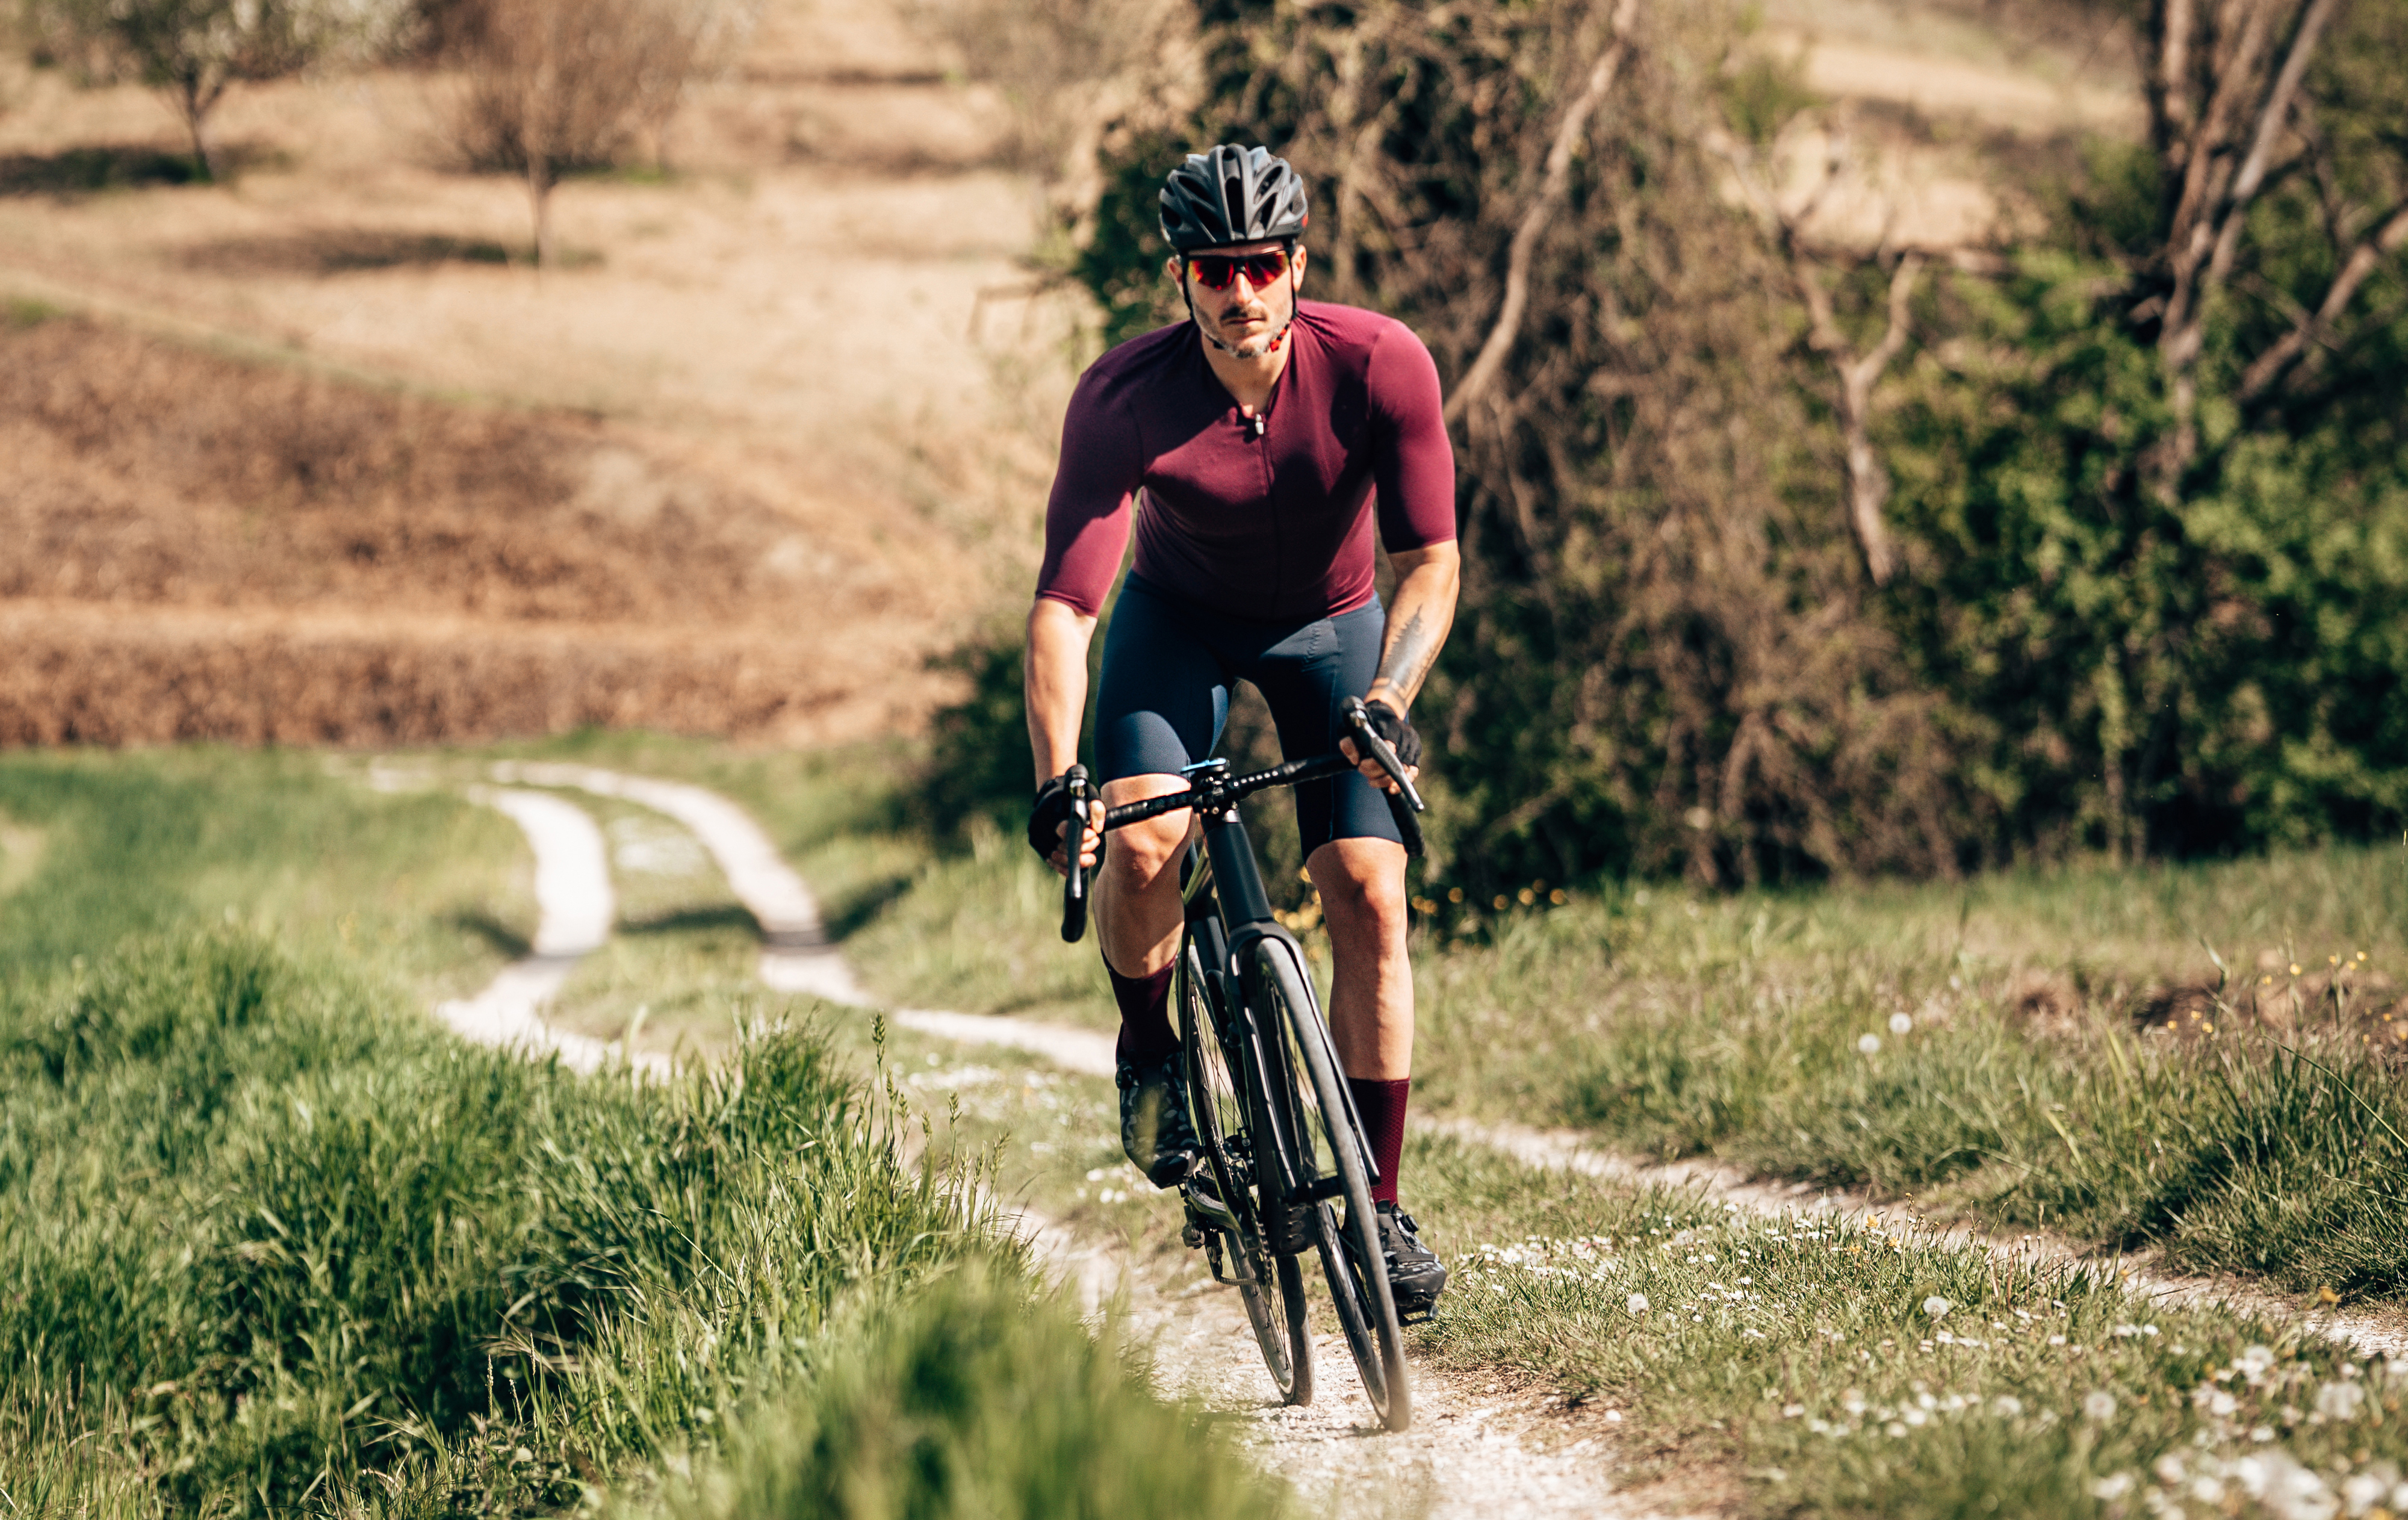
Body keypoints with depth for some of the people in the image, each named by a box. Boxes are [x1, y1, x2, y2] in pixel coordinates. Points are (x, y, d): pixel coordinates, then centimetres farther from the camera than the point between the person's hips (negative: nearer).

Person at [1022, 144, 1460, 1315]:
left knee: (1368, 895, -13)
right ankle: (1148, 1046, 5)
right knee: (1142, 841, -27)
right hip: (1179, 616, 0)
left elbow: (1430, 559, -25)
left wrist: (1388, 697, -42)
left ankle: (1379, 1207, -4)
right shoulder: (1123, 399, -31)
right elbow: (1063, 603, -34)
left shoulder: (1379, 365, -29)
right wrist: (1056, 782, -46)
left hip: (1334, 623, 1)